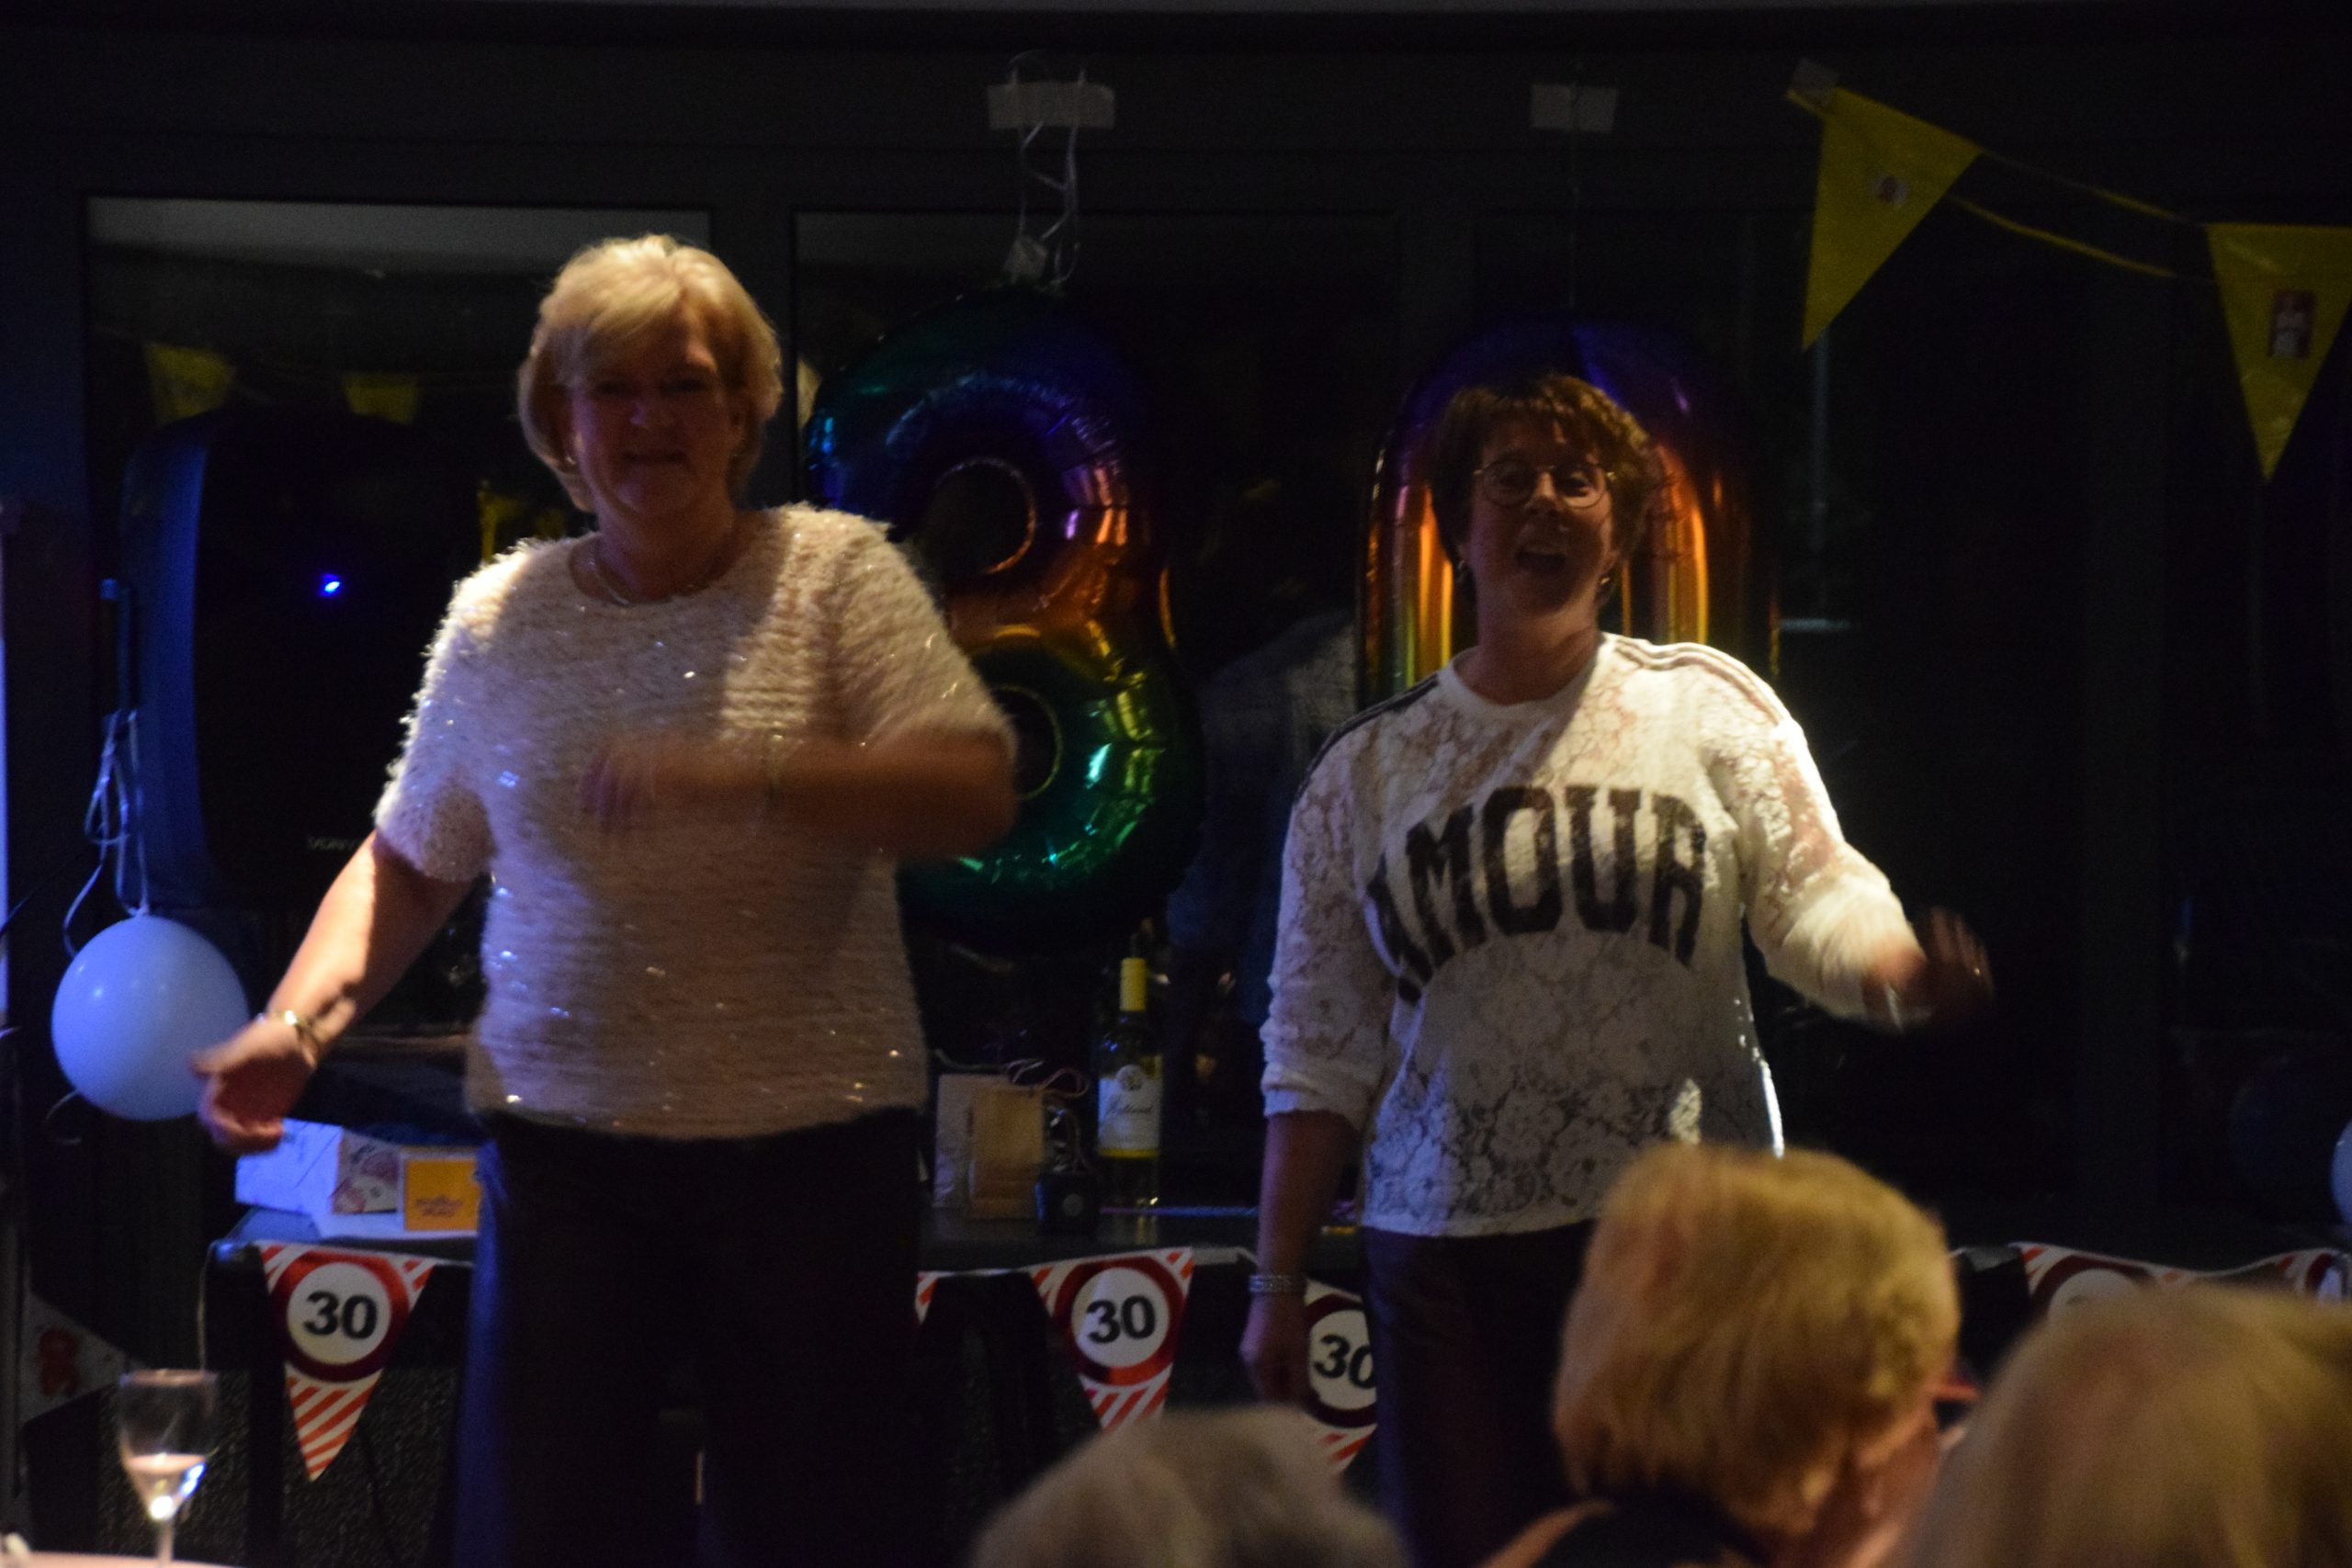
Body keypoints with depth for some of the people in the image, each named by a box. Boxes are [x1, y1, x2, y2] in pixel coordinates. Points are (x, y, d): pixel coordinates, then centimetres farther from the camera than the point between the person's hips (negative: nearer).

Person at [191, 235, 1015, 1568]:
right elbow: (410, 860, 19)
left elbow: (977, 793, -11)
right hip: (564, 1147, 2)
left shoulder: (837, 576, 1)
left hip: (817, 1152, -1)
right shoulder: (499, 619, 9)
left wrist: (736, 777, -24)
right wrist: (297, 1022, 2)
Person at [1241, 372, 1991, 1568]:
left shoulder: (1710, 709, 9)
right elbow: (1319, 1051, 12)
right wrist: (1276, 1281, 8)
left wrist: (1910, 977, -22)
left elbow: (1817, 900, 2)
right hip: (1445, 1246, 2)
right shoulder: (1367, 772, 12)